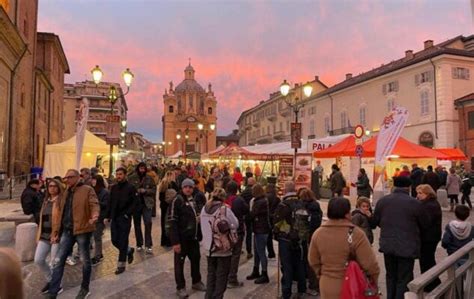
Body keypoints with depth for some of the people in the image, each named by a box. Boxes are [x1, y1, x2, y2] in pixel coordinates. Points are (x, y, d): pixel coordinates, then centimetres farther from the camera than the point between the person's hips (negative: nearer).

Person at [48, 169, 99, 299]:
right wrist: (55, 232, 13)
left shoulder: (87, 190, -5)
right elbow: (60, 213, 15)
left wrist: (94, 216, -39)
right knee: (58, 261, 3)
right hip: (67, 231, 6)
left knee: (85, 260, 8)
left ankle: (85, 288, 25)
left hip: (82, 230, -6)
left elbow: (94, 205, -17)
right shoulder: (66, 193, 14)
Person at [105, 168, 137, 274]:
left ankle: (121, 265, 12)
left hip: (125, 219, -6)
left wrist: (128, 214, -18)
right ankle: (129, 251, 35)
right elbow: (110, 203, 13)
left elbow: (135, 203, -11)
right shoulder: (114, 188, 9)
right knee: (114, 240, 9)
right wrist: (107, 216, 9)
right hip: (114, 218, 6)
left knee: (123, 242, 0)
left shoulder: (131, 188, -8)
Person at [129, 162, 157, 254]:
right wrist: (136, 191, -17)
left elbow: (154, 190, 1)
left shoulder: (149, 178, 2)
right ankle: (139, 244, 24)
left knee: (148, 223, -10)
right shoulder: (132, 178, 1)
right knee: (137, 224, 11)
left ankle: (148, 245, -5)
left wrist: (145, 191, -14)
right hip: (135, 203, 1)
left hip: (146, 203, -1)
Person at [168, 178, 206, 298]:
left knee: (196, 258, 18)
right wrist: (175, 241, -24)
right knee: (180, 262, 5)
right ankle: (180, 287, 19)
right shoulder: (177, 200, -15)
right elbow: (172, 222, -20)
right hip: (181, 238, -8)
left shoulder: (192, 200, 12)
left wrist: (199, 235, 16)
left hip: (193, 236, 8)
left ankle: (196, 282, 35)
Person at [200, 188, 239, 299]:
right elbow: (235, 224, -6)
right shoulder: (225, 209, -15)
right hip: (223, 248, -5)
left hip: (209, 247, 5)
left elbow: (203, 226, 10)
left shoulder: (204, 209, 0)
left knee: (211, 274, 17)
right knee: (221, 276, 9)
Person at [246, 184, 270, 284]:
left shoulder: (261, 202, -19)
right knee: (256, 252, 18)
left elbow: (252, 215, -17)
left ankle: (264, 275, 6)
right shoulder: (260, 201, 12)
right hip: (259, 229, 10)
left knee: (261, 252, -2)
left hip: (261, 230, -10)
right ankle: (256, 272, 31)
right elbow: (254, 214, 10)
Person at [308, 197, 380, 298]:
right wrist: (374, 279, 4)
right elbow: (369, 263, -15)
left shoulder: (318, 233, -3)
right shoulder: (355, 234, -18)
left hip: (327, 286, 4)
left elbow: (313, 261, 6)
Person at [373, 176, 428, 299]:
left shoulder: (382, 201, 0)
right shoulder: (415, 203, -11)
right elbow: (423, 225, 2)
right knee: (404, 279, 6)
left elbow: (375, 221, 10)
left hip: (387, 245, 4)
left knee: (391, 276, 21)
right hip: (408, 246, -4)